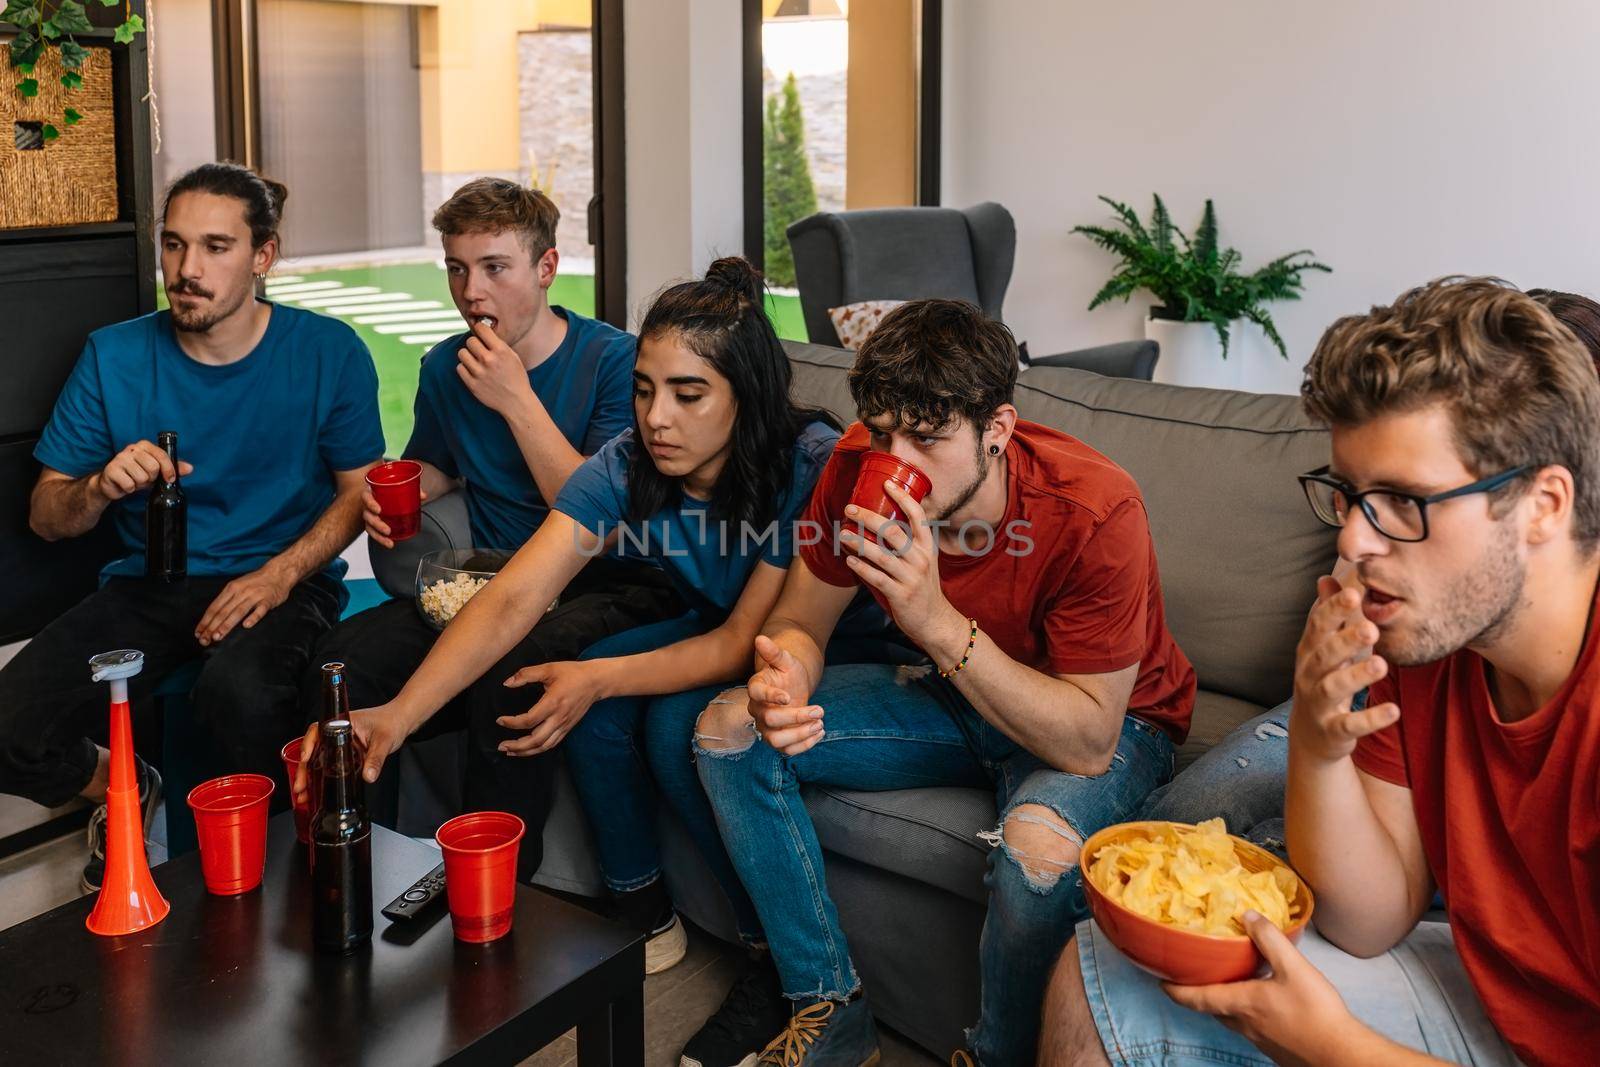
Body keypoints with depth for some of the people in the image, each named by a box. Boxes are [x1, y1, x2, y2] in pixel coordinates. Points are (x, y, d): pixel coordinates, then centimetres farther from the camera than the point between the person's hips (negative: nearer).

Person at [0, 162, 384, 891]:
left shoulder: (328, 353, -1)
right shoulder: (113, 357, 3)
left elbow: (358, 490, 2)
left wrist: (283, 572, -16)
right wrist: (100, 488, -18)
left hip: (280, 581, -2)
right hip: (146, 586, 3)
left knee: (242, 694, -38)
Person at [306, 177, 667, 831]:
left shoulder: (614, 360, -7)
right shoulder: (445, 367, 11)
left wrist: (517, 402, -17)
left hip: (608, 588, -5)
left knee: (504, 672, -37)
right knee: (340, 660, -21)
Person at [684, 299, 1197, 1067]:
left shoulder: (1094, 511, -32)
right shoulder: (860, 467, -18)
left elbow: (1088, 742, -31)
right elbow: (800, 619, -5)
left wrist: (938, 622, -42)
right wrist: (782, 680, -31)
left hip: (1108, 721, -5)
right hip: (951, 692, 6)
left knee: (1041, 847, -39)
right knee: (729, 729, -10)